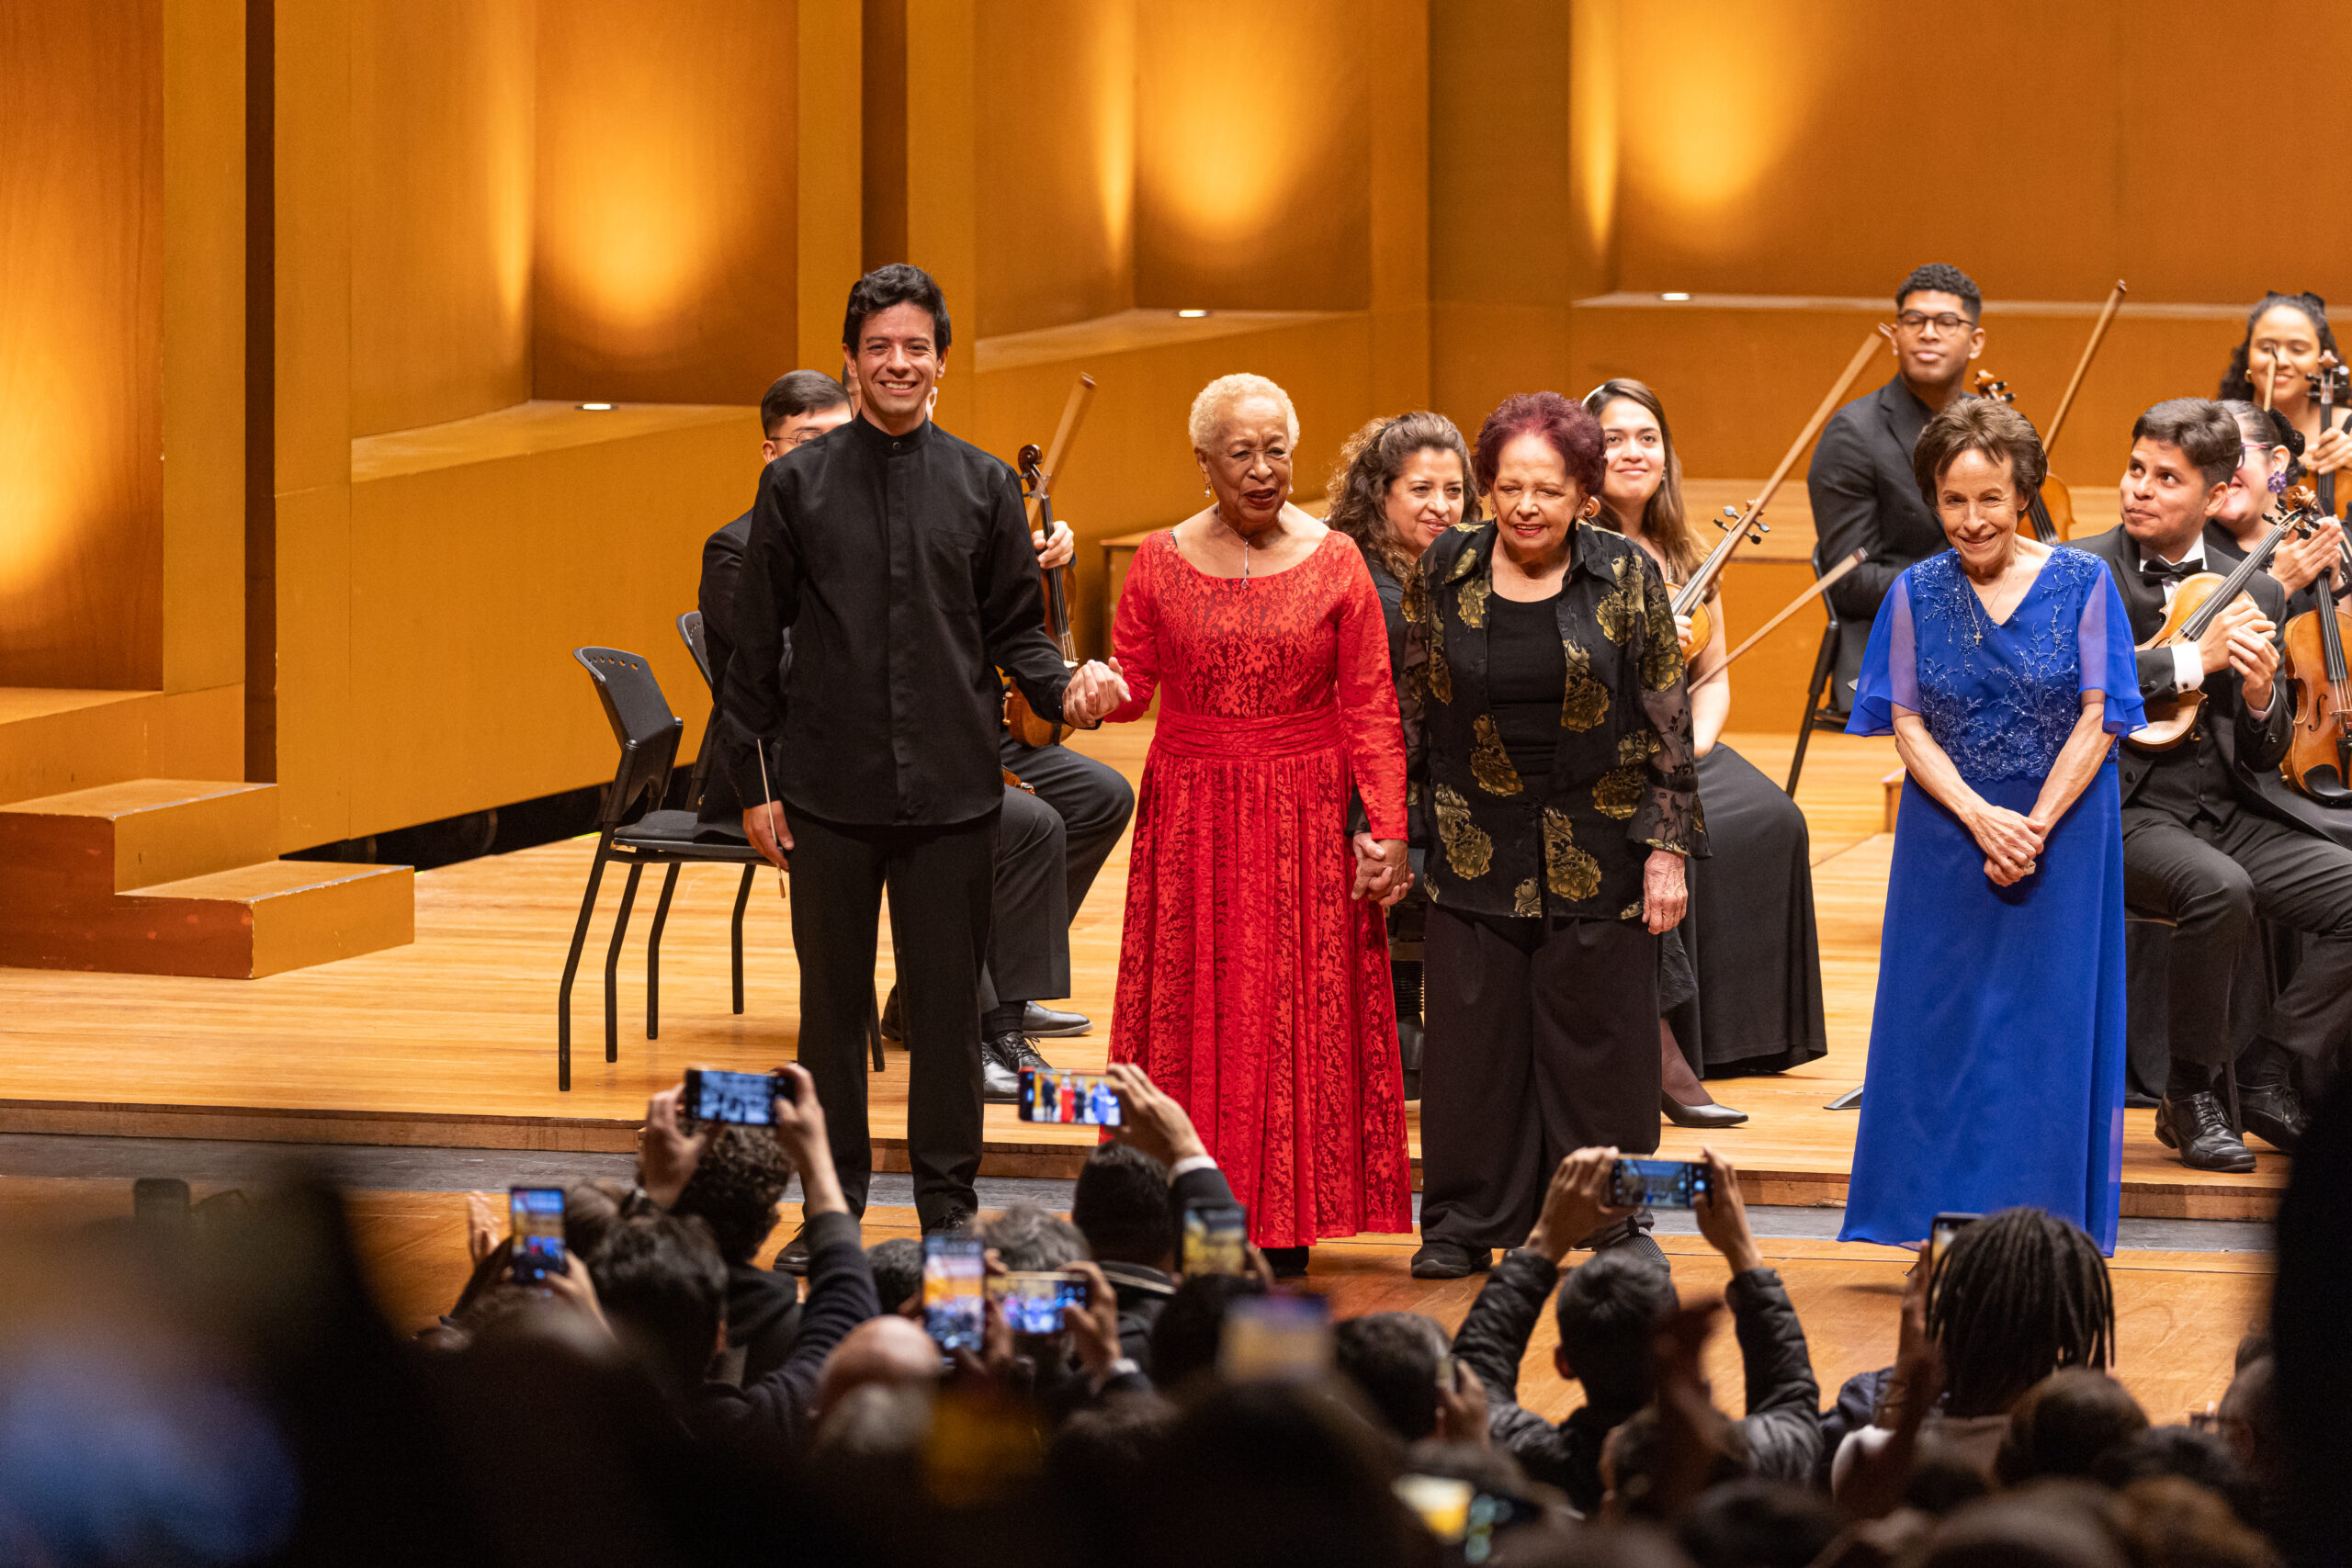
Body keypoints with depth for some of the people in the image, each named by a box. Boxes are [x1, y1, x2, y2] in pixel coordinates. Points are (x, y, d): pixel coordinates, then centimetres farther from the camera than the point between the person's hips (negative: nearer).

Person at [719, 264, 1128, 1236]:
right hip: (829, 790, -1)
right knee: (833, 1002, 7)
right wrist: (753, 781, 1)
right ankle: (835, 1205, 19)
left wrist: (1063, 685, -11)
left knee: (947, 1001, 5)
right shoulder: (798, 484, 1)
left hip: (953, 789, 1)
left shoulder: (982, 487, 5)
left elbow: (1015, 627, 10)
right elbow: (756, 643, 4)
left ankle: (948, 1206, 16)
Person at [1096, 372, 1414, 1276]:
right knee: (1189, 1013, 2)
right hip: (1191, 817, 1)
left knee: (1296, 1013, 0)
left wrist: (1387, 828, -7)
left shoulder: (1334, 562, 0)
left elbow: (1369, 709, -1)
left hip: (1303, 820, -1)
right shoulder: (1161, 562, 3)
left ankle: (1285, 1225, 6)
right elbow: (1132, 682, 5)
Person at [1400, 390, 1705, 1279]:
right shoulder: (1444, 575, 1)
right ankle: (1463, 1223, 13)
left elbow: (1670, 721, -2)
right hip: (1476, 852, 1)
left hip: (1598, 854, -1)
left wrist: (1667, 847, -6)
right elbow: (1410, 713, 8)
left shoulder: (1626, 578, -3)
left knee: (1598, 1037, 2)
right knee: (1472, 1036, 4)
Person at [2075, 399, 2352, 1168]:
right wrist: (2192, 660, -17)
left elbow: (2268, 757, 13)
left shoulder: (2254, 592, 12)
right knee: (2220, 888, -35)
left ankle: (2264, 1071, -3)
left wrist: (2261, 700, -10)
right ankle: (2192, 1095, -15)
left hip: (2234, 813, 5)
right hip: (2129, 810, -5)